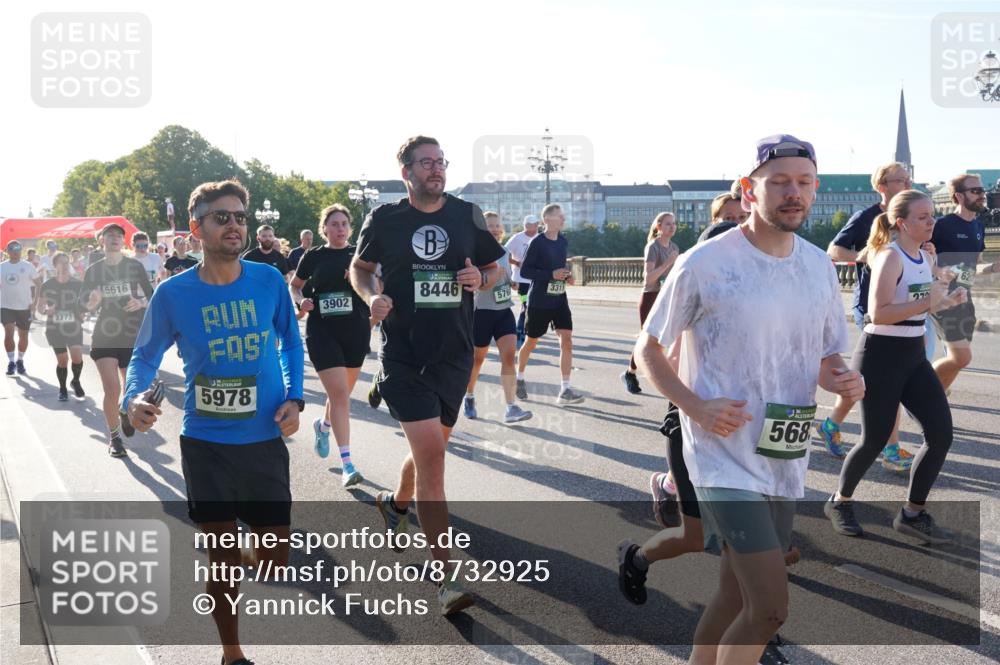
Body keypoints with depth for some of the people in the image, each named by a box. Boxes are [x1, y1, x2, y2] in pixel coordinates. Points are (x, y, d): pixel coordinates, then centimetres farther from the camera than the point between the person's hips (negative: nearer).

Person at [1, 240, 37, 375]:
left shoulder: (28, 266, -3)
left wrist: (35, 300, -10)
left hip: (24, 306, -1)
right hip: (6, 306, 1)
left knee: (23, 335, 9)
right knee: (8, 333, -9)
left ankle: (20, 361, 26)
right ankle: (11, 362, 1)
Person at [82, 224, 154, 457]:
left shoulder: (135, 266, -2)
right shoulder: (94, 270, 2)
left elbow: (151, 296, 3)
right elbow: (87, 305, 5)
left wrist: (141, 302, -19)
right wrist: (94, 300, -18)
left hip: (133, 336, 0)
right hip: (104, 337, 0)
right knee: (112, 390, -11)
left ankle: (125, 413, 44)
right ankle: (114, 437, 8)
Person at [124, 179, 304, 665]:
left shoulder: (269, 282, -4)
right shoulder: (173, 293, -7)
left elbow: (290, 342, 9)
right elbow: (146, 356, 3)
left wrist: (294, 398, -3)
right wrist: (134, 398, -17)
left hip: (265, 440, 1)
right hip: (205, 442, -1)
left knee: (274, 561, 5)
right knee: (223, 561, 6)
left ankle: (247, 550, 43)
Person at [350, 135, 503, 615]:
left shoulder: (466, 216, 4)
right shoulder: (385, 219, -1)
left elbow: (495, 268, 15)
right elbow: (360, 267, 13)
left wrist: (479, 278, -8)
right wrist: (372, 297, -7)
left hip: (454, 354, 4)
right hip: (404, 354, -4)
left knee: (430, 450, 17)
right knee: (430, 452, -15)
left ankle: (396, 504, 51)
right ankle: (445, 576, -9)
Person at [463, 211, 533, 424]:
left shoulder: (505, 252, 5)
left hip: (504, 312, 5)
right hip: (482, 312, -5)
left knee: (509, 355, -11)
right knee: (477, 359, 11)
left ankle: (511, 408, -15)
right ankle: (469, 398, 38)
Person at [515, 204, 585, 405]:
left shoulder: (563, 241, 7)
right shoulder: (537, 242, -12)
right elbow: (524, 271, -14)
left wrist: (566, 275, 1)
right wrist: (551, 275, -21)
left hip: (559, 300, 5)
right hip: (538, 301, -5)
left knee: (566, 340, -9)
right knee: (531, 342, 10)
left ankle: (565, 390, -8)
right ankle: (519, 378, 35)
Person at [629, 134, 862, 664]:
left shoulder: (819, 266, 7)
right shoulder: (705, 263, -11)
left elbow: (827, 356, 18)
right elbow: (648, 349, -3)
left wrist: (841, 381, -6)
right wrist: (695, 406, -18)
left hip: (785, 461, 7)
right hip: (725, 458, -6)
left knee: (735, 598, 16)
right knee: (770, 607, -13)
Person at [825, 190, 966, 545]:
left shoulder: (925, 258, 10)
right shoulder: (890, 258, -16)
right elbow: (878, 313, -25)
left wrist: (947, 301, 4)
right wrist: (927, 303, -25)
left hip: (913, 356, 8)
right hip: (881, 356, -8)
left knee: (941, 433, 0)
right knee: (875, 439, 1)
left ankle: (912, 513, 14)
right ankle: (839, 502, 25)